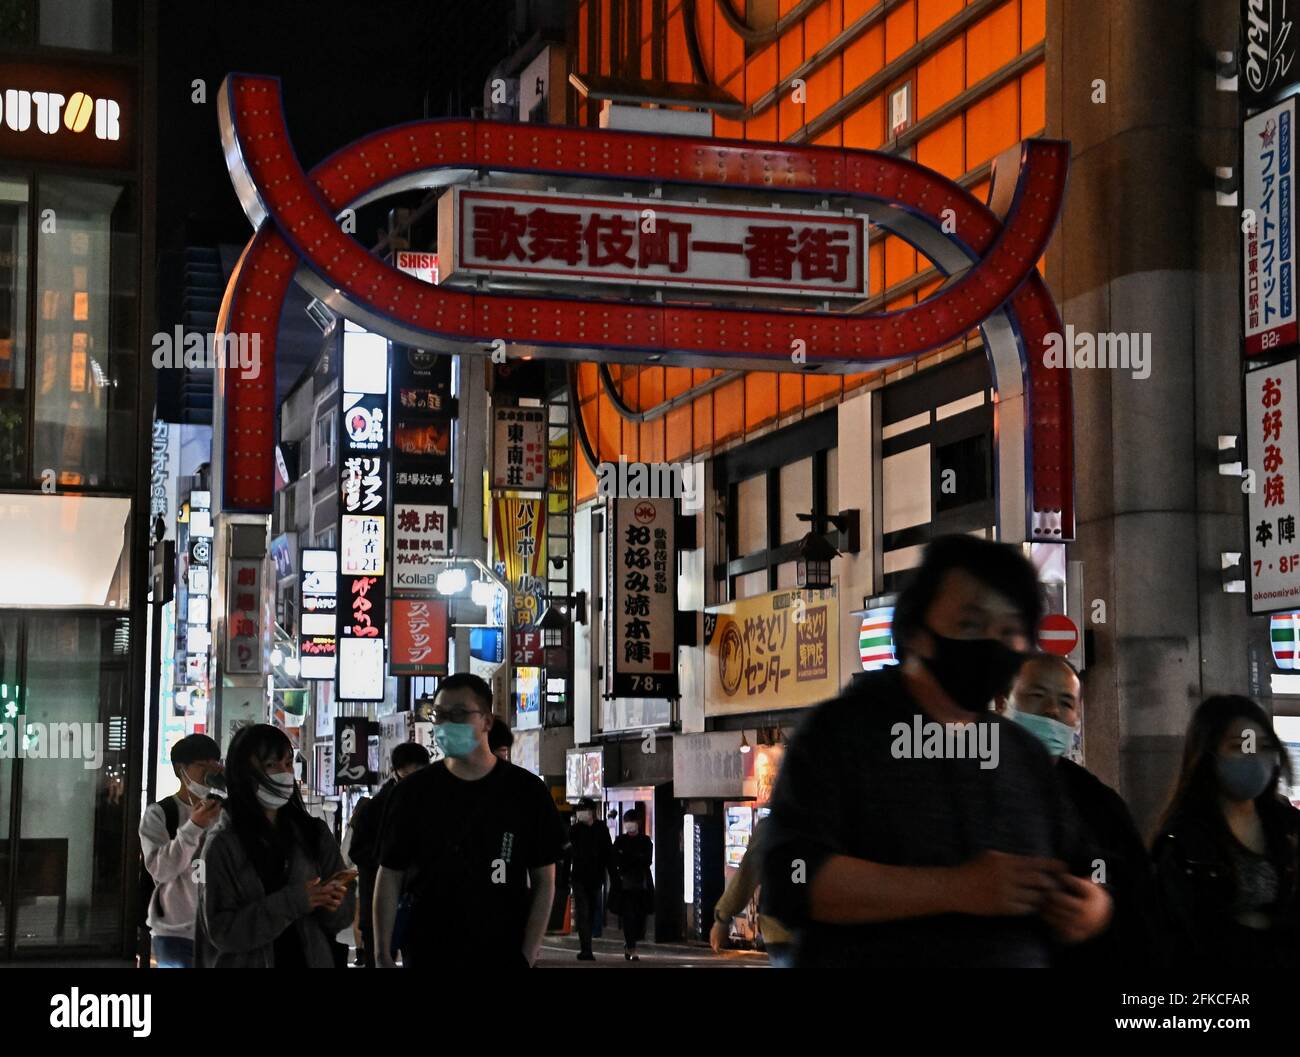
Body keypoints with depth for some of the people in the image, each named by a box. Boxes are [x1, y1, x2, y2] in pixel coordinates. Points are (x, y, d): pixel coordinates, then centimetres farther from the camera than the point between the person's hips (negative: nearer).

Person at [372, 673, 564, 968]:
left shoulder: (526, 791, 1)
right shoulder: (414, 791, 2)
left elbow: (544, 880, 3)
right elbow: (390, 875, 4)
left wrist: (528, 954, -5)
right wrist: (382, 955, -2)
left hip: (503, 956, -1)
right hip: (425, 955, 1)